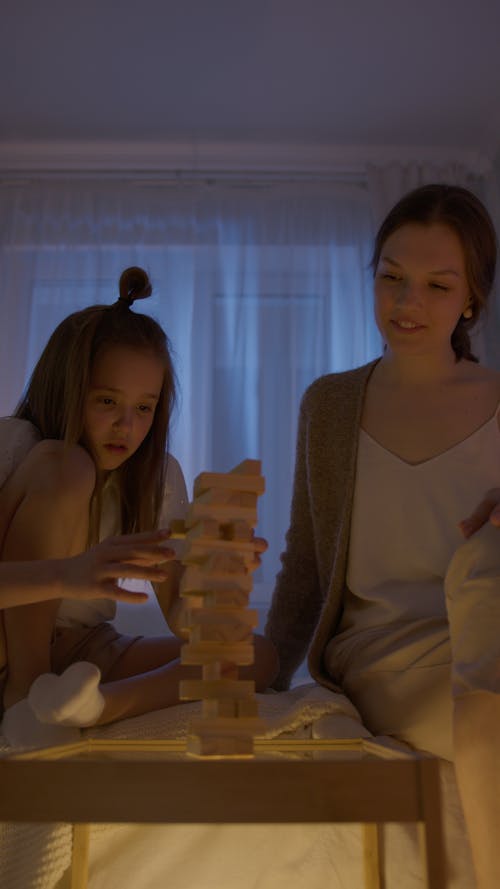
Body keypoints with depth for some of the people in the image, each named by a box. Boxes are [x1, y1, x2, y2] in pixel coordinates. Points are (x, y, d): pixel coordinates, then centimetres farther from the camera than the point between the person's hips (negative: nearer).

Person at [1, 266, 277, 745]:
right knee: (65, 466, -23)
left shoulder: (158, 475, -1)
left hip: (83, 659, 4)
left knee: (258, 654, -15)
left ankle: (90, 705, -32)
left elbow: (180, 620, -1)